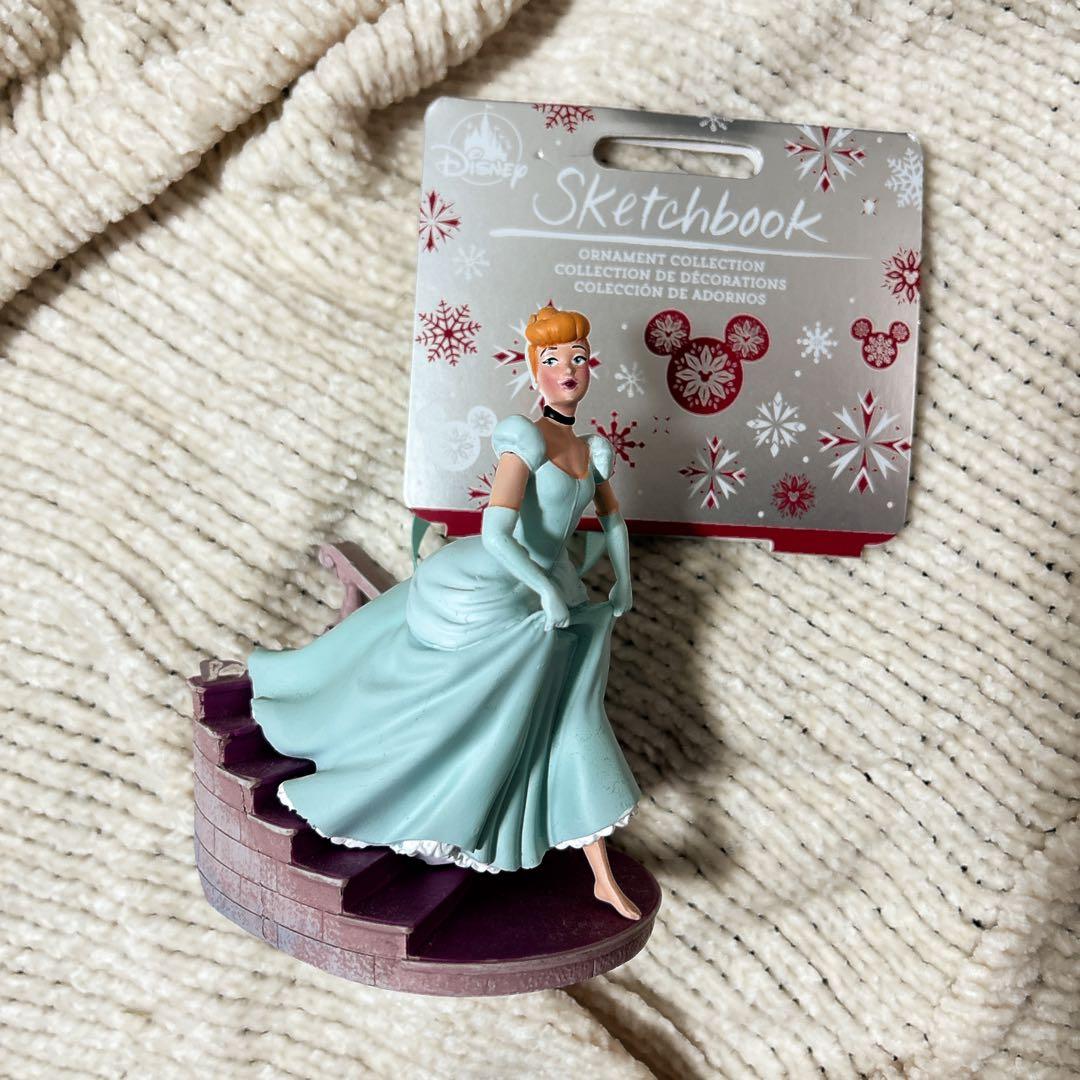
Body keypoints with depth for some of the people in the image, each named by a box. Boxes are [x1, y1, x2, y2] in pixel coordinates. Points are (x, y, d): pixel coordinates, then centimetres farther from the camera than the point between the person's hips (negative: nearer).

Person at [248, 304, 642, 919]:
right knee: (408, 679, 11)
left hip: (544, 603, 7)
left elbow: (612, 517, 23)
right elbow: (496, 533, -31)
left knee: (571, 723, 7)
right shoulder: (528, 439, -19)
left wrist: (623, 581, 13)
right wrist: (549, 591, -25)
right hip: (484, 589, -7)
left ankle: (604, 877, 18)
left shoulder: (594, 450, 4)